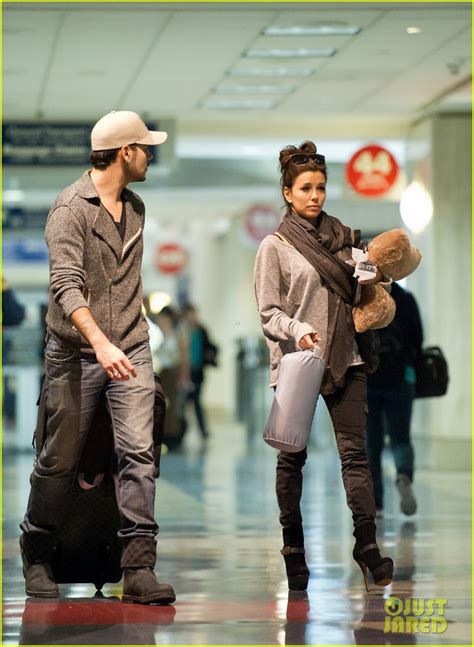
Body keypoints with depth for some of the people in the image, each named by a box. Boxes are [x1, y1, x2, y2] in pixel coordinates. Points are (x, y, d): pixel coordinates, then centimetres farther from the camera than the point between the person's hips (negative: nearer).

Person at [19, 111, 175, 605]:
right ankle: (36, 555, 26)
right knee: (59, 460, 5)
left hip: (130, 351, 5)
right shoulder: (71, 207, -11)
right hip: (75, 352, -5)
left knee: (138, 453, -9)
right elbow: (66, 284, -22)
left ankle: (139, 569, -12)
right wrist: (99, 342, -35)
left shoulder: (135, 208, 12)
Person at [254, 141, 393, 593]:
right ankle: (293, 547, 11)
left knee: (354, 450, -7)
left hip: (345, 357, 3)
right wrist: (297, 331, -22)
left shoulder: (343, 238, 14)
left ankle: (367, 543, -10)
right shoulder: (275, 246, 2)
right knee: (291, 456, 2)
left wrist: (373, 280, 3)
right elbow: (268, 312, -3)